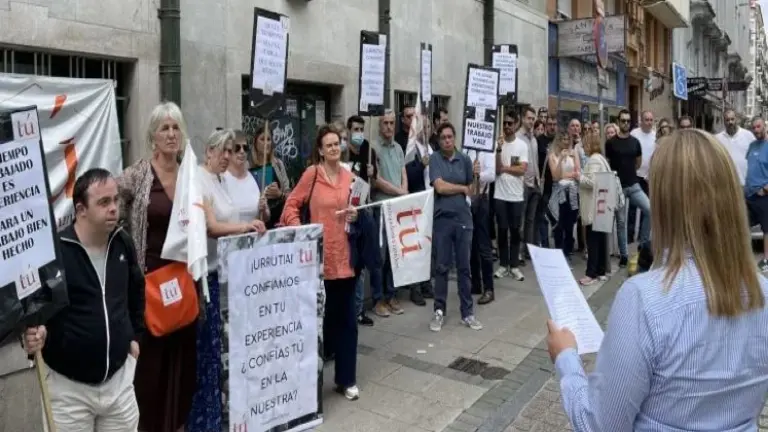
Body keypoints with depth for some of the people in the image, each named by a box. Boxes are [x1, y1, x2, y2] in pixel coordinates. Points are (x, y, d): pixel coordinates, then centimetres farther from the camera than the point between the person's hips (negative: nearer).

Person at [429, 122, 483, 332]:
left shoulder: (465, 159, 5)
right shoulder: (434, 158, -2)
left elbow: (472, 191, 8)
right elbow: (440, 187, -12)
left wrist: (476, 176, -8)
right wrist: (462, 188, -2)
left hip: (463, 218, 2)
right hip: (442, 218, -2)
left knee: (464, 267, 8)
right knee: (442, 267, 6)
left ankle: (467, 313, 17)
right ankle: (439, 311, 17)